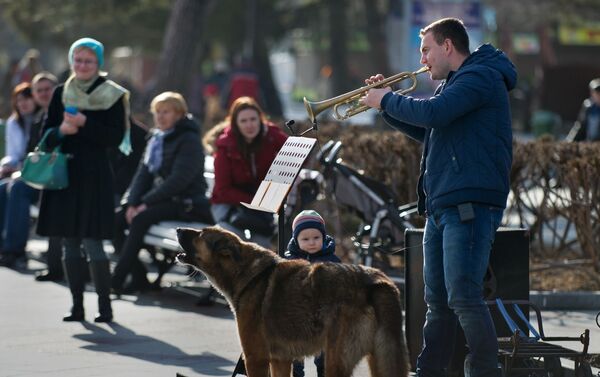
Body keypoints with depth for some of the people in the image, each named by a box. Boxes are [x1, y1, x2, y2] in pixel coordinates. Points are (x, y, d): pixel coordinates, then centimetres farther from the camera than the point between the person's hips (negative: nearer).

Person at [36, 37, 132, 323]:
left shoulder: (113, 95, -1)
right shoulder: (61, 93, 10)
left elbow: (116, 137, -8)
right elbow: (46, 134, 9)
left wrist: (85, 124, -19)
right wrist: (61, 131, -12)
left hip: (94, 175, -4)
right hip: (64, 173, 4)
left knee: (92, 243, -9)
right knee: (69, 243, 6)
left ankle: (105, 305, -2)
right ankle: (77, 305, 13)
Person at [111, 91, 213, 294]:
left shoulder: (189, 140, -9)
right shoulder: (156, 139, 16)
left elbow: (179, 180, -19)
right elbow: (143, 173, 11)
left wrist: (146, 203, -22)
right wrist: (132, 203, -7)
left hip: (186, 204, -8)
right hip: (158, 200, 8)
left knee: (141, 219, -31)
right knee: (116, 219, -12)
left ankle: (117, 279, -31)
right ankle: (139, 276, -11)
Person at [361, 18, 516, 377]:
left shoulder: (480, 76, -9)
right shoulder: (455, 82, 24)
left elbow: (432, 113, -23)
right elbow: (425, 131, 32)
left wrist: (388, 100, -7)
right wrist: (387, 102, 19)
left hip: (469, 205, -10)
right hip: (442, 207, 10)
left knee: (463, 297, -16)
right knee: (438, 301, 13)